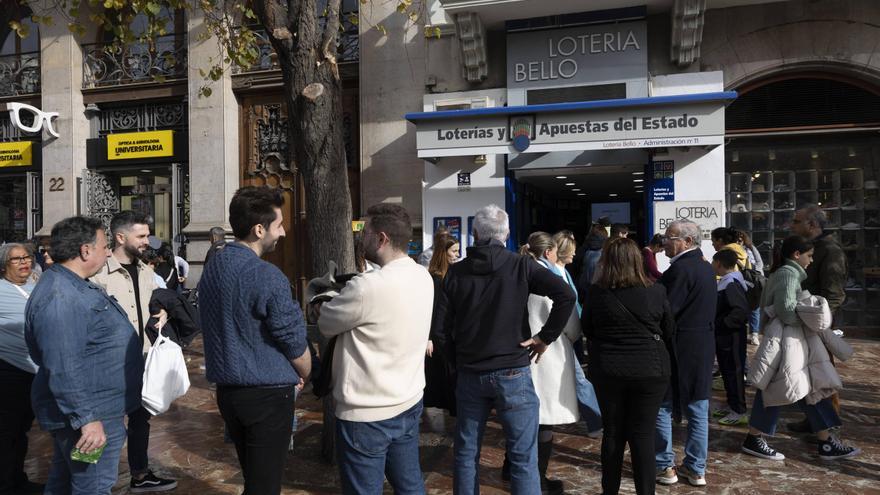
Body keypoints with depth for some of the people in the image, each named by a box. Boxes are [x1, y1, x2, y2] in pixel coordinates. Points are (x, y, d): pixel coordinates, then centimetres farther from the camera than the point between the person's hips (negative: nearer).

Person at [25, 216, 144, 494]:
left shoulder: (72, 285, 9)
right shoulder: (60, 299, -26)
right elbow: (63, 370, -30)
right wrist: (87, 419, -27)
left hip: (93, 409, 11)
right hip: (92, 416, -11)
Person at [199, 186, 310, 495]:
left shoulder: (211, 269, 6)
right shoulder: (267, 277, -21)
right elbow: (294, 342, -14)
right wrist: (304, 377, 7)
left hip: (227, 390, 8)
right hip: (267, 395, -8)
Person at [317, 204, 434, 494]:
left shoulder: (367, 287, -25)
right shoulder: (424, 277, 0)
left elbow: (325, 325, -10)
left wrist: (337, 299, 8)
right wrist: (349, 296, 4)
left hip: (367, 414, -7)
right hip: (409, 403, 7)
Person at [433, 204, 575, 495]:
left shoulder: (456, 272, 0)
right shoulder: (520, 266, -5)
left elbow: (440, 325, -2)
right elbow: (566, 296, -16)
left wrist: (456, 356, 12)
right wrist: (546, 337, -7)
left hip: (469, 373, 3)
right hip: (513, 373, -2)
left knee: (466, 453, 16)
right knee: (524, 458, 5)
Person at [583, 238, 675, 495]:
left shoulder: (597, 291, -9)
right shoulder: (656, 291, -8)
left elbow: (586, 329, 5)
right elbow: (669, 332, 5)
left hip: (607, 369, 1)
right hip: (650, 370, -1)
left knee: (612, 432, 14)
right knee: (643, 433, 7)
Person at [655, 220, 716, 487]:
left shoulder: (680, 269, -18)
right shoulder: (706, 267, 11)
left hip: (678, 348, -8)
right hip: (703, 347, 9)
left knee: (661, 407, 5)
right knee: (697, 411, 12)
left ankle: (665, 466, 12)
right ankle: (696, 469, 21)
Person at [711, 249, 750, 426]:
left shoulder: (731, 284, -20)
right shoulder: (725, 282, 10)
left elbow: (742, 311, -29)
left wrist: (721, 324, -24)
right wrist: (717, 325, 10)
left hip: (731, 338, -10)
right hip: (723, 337, 10)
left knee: (734, 372, 0)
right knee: (726, 371, 17)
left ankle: (739, 411, 9)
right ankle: (731, 405, 29)